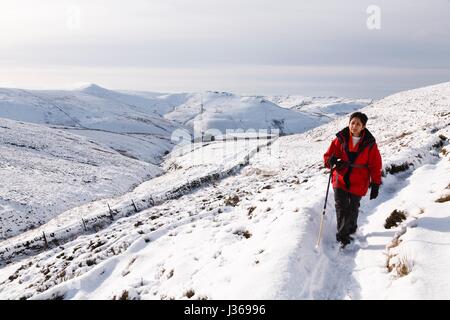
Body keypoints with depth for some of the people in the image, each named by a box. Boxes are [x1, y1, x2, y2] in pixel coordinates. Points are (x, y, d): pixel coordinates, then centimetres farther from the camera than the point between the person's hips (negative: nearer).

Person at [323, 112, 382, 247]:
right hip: (341, 179, 0)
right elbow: (328, 155, 0)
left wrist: (375, 184, -4)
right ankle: (342, 236, -1)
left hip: (358, 183, 0)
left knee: (352, 209, 12)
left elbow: (375, 165, -1)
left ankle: (351, 229, 37)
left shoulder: (369, 143, -6)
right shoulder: (341, 138, -5)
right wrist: (331, 160, -24)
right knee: (341, 207, -10)